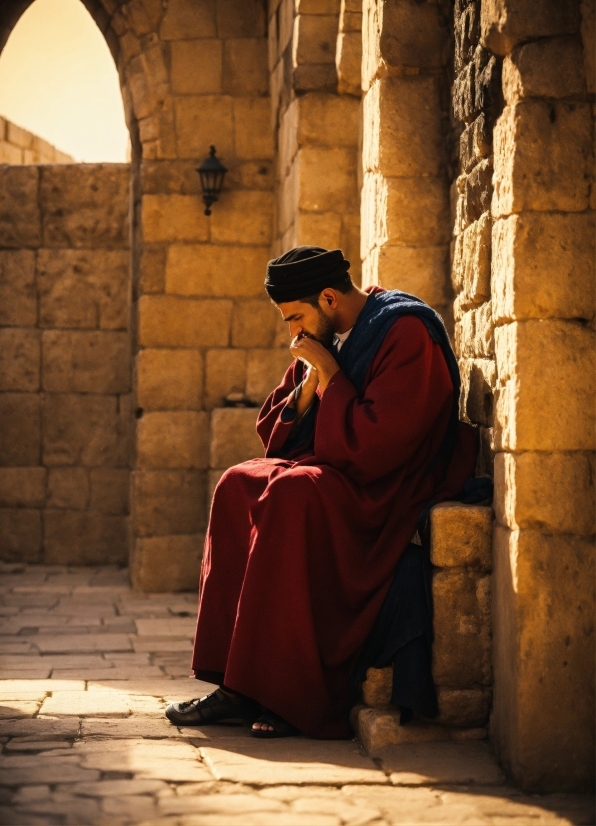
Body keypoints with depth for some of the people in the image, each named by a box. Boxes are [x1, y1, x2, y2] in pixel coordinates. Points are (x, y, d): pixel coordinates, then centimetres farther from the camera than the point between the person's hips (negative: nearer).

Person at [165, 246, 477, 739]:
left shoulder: (405, 332, -15)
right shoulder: (327, 338, 11)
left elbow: (374, 444, -24)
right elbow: (277, 436, 13)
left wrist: (328, 374, -16)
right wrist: (309, 383, -4)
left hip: (393, 489, -9)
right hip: (334, 473, 9)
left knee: (291, 494, -30)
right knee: (238, 486, -12)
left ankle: (293, 697, -25)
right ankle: (237, 685, -16)